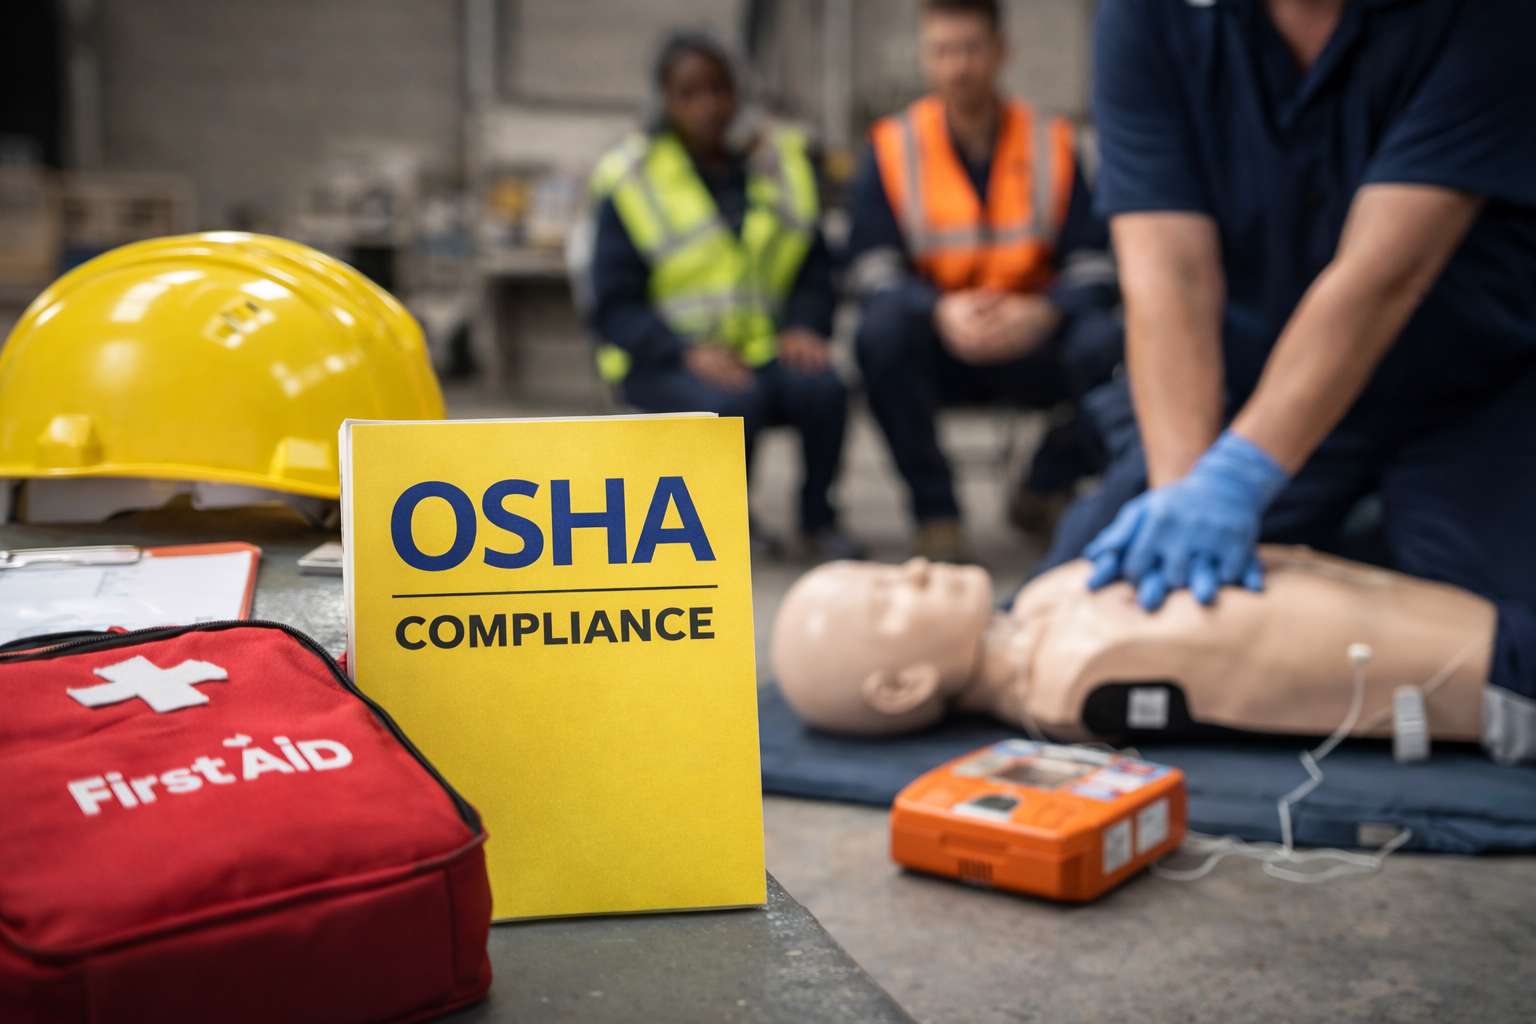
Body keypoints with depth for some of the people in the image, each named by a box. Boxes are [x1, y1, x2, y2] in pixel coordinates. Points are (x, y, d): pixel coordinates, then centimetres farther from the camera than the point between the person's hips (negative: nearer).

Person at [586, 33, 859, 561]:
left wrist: (804, 326, -10)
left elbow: (814, 267, 13)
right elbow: (615, 306, -6)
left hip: (764, 348, 3)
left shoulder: (780, 159, 11)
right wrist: (688, 353, -23)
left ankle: (818, 517, -2)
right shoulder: (632, 180, -1)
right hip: (667, 358, -3)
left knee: (822, 387, -29)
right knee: (732, 403, -34)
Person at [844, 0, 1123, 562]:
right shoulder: (892, 147, 2)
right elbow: (872, 272, -7)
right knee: (881, 330, -33)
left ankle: (1045, 491, 0)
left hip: (1031, 352, 1)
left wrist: (1044, 312, -25)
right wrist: (941, 311, -27)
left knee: (1112, 341, -29)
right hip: (939, 349, -1)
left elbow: (1092, 267, -3)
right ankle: (935, 510, -15)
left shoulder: (1051, 142, 4)